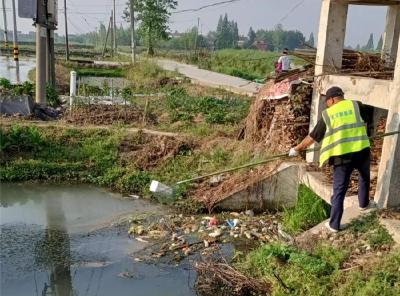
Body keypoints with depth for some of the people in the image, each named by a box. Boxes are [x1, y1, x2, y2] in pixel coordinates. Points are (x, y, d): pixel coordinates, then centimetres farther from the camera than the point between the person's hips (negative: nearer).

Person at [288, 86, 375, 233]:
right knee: (364, 177, 31)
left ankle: (334, 225, 10)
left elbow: (312, 137, 7)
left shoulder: (327, 114, 3)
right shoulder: (356, 105, 4)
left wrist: (297, 149, 19)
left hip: (342, 156, -1)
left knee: (339, 190, 5)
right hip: (362, 151, 2)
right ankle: (364, 203, 50)